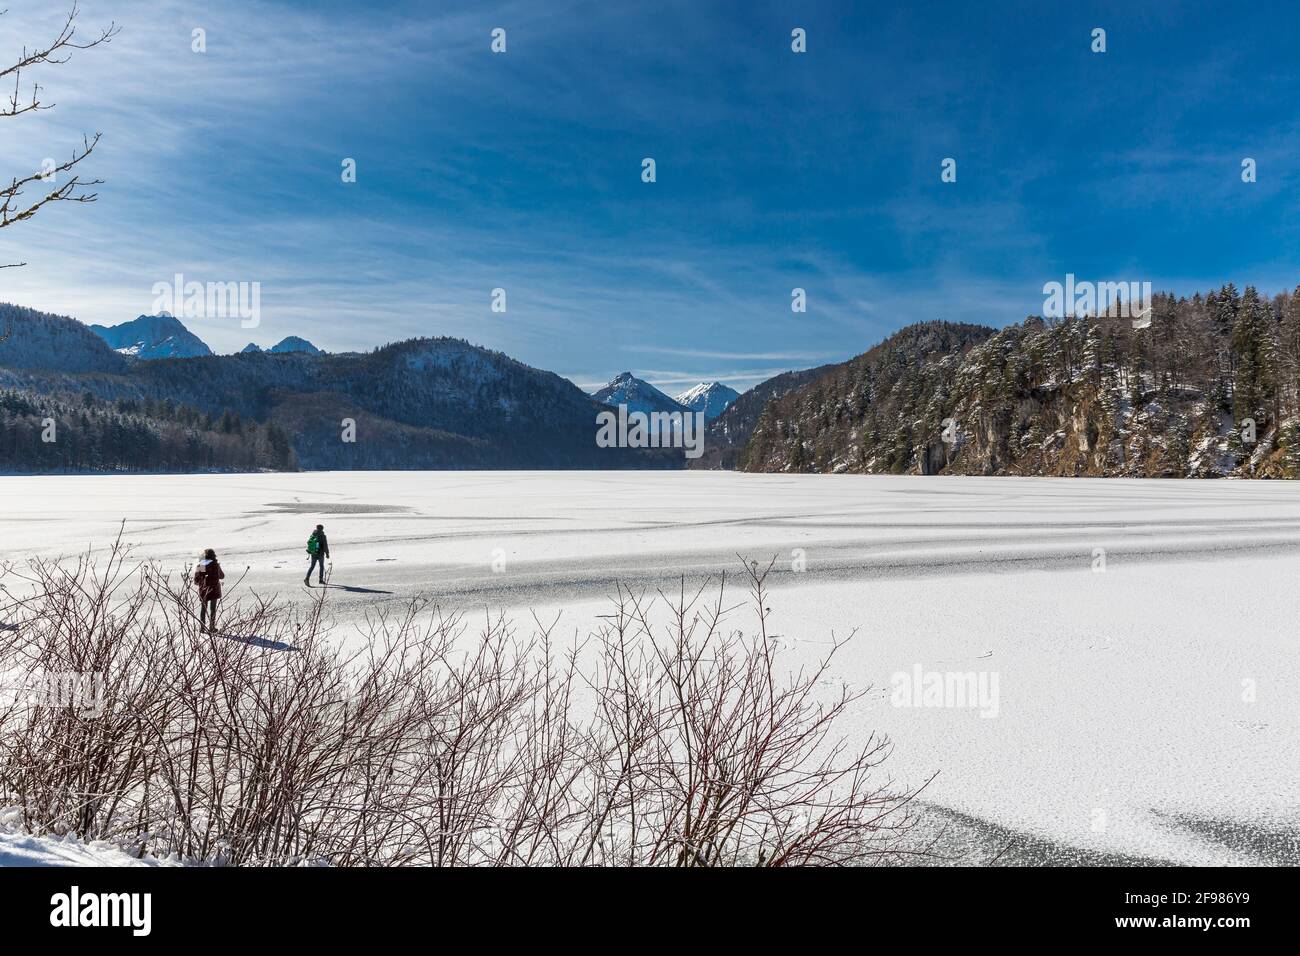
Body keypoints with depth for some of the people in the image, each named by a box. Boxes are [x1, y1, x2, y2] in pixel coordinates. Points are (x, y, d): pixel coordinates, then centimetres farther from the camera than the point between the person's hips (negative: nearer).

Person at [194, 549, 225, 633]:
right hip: (214, 589, -3)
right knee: (212, 609, 3)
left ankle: (202, 627, 19)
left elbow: (196, 580, 2)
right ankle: (211, 628, 3)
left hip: (203, 590, 3)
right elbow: (222, 576, 6)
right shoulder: (215, 565, -8)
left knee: (203, 608, 15)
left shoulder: (199, 566, -1)